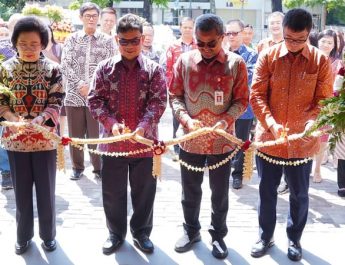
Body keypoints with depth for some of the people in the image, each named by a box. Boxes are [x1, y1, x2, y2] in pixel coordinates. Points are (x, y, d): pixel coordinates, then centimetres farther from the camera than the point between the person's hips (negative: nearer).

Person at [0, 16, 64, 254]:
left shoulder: (52, 69, -5)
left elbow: (56, 103, -7)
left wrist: (40, 119, -25)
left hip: (45, 139, -1)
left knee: (46, 189, 10)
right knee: (22, 190, 12)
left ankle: (48, 234, 27)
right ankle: (23, 235, 29)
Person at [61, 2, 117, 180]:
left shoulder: (107, 40, 4)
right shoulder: (71, 39, 7)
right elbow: (65, 66, 0)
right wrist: (81, 84, -12)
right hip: (74, 94, 2)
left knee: (97, 133, 1)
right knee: (75, 134, 8)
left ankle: (99, 167, 15)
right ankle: (77, 167, 23)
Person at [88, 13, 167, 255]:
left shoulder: (154, 69, -1)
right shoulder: (105, 68, 2)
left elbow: (158, 102, -8)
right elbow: (95, 99, -1)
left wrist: (142, 127, -23)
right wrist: (111, 123, -16)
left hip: (144, 141, -1)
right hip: (113, 141, 1)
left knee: (144, 190, 11)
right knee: (113, 191, 12)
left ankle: (141, 232, 31)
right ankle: (116, 233, 31)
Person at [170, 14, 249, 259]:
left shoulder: (236, 63, -7)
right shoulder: (185, 60, -3)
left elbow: (241, 100, -3)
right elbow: (175, 96, 1)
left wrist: (225, 121, -20)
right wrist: (186, 119, -15)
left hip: (222, 140, -1)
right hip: (190, 139, 1)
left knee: (220, 191, 13)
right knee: (190, 190, 16)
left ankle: (218, 234, 32)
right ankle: (191, 231, 37)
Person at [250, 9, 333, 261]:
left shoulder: (321, 61, -3)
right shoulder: (268, 56, -4)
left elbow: (324, 99, -2)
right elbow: (256, 94, -6)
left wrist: (312, 123, -21)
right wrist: (271, 123, -21)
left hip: (302, 141, 0)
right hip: (268, 138, 0)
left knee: (299, 194, 12)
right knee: (267, 191, 14)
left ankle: (294, 238, 33)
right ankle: (266, 236, 32)